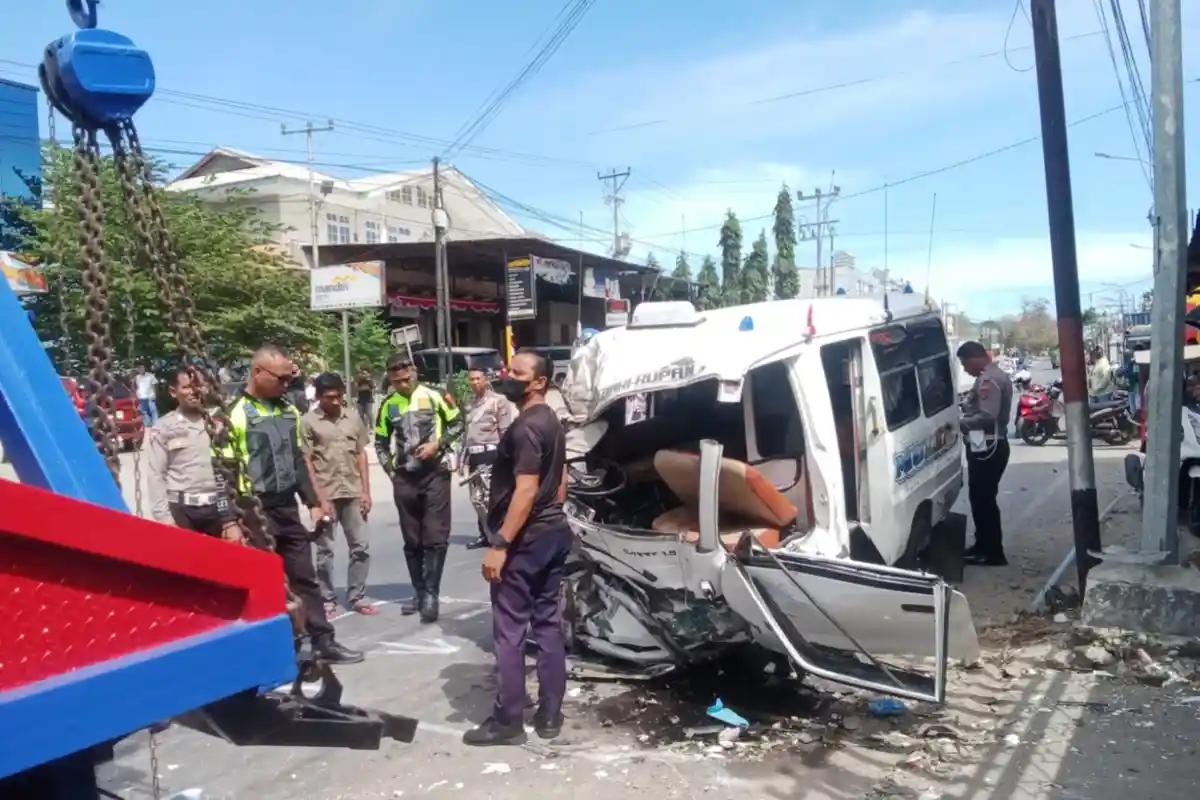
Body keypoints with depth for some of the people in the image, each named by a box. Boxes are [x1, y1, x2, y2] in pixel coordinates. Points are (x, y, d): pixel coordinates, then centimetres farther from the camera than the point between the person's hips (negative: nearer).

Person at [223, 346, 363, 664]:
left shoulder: (289, 411, 10)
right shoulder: (234, 414, -11)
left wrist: (313, 503, 12)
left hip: (287, 507, 7)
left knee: (305, 578, 12)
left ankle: (324, 642, 20)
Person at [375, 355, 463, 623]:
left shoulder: (434, 396, -4)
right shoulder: (388, 405, 4)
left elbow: (457, 424, 4)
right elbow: (380, 443, 15)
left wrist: (437, 444, -10)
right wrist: (390, 469, 4)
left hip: (435, 473, -3)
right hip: (404, 479, 3)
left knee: (435, 537, -7)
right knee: (412, 540, 9)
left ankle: (431, 593, -3)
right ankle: (419, 591, 20)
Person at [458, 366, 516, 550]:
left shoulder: (498, 401, -4)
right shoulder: (468, 403, 16)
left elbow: (506, 432, -8)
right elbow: (464, 431, 17)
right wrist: (461, 458, 14)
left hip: (492, 454, -7)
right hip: (474, 455, 7)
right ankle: (485, 535, 19)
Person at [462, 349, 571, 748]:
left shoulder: (525, 427, -17)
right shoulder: (552, 422, 13)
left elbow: (526, 490, -24)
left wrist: (500, 544, -24)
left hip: (526, 539, -10)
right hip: (555, 532, 10)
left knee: (509, 630, -2)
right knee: (549, 623, 12)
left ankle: (507, 722, 6)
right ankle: (550, 715, 18)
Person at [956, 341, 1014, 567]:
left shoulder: (989, 380, -19)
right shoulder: (994, 375, 15)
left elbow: (987, 416, -27)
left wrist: (960, 422, -16)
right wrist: (966, 406, 9)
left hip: (986, 448, -11)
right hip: (990, 446, 11)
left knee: (983, 499, -5)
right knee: (981, 498, 17)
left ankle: (993, 552, 2)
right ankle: (983, 545, 27)